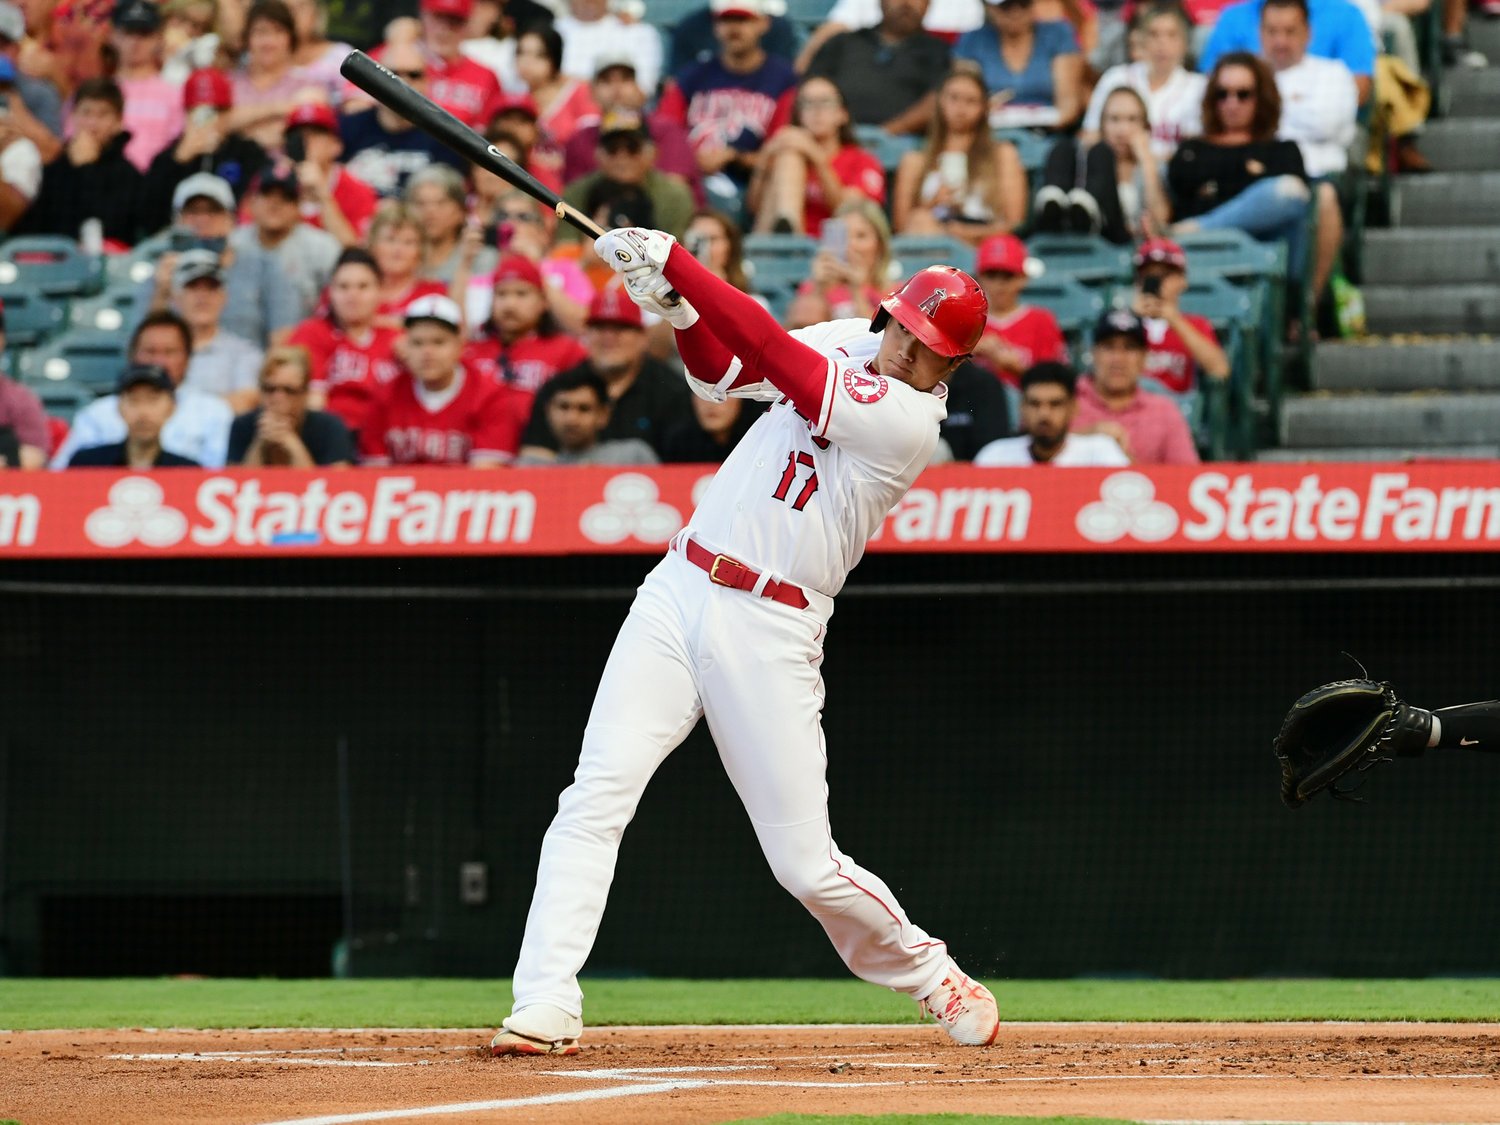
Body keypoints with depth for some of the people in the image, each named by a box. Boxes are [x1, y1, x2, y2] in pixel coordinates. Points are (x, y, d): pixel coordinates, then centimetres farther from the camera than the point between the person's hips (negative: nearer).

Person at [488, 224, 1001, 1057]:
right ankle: (545, 1010, -14)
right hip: (678, 591, 5)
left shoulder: (910, 422, -15)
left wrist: (671, 256, -18)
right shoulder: (846, 341, 8)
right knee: (595, 797, -11)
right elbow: (722, 370, 13)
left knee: (806, 863, -2)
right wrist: (676, 305, -7)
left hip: (770, 634, -5)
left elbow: (770, 349, -20)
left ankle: (929, 977, 24)